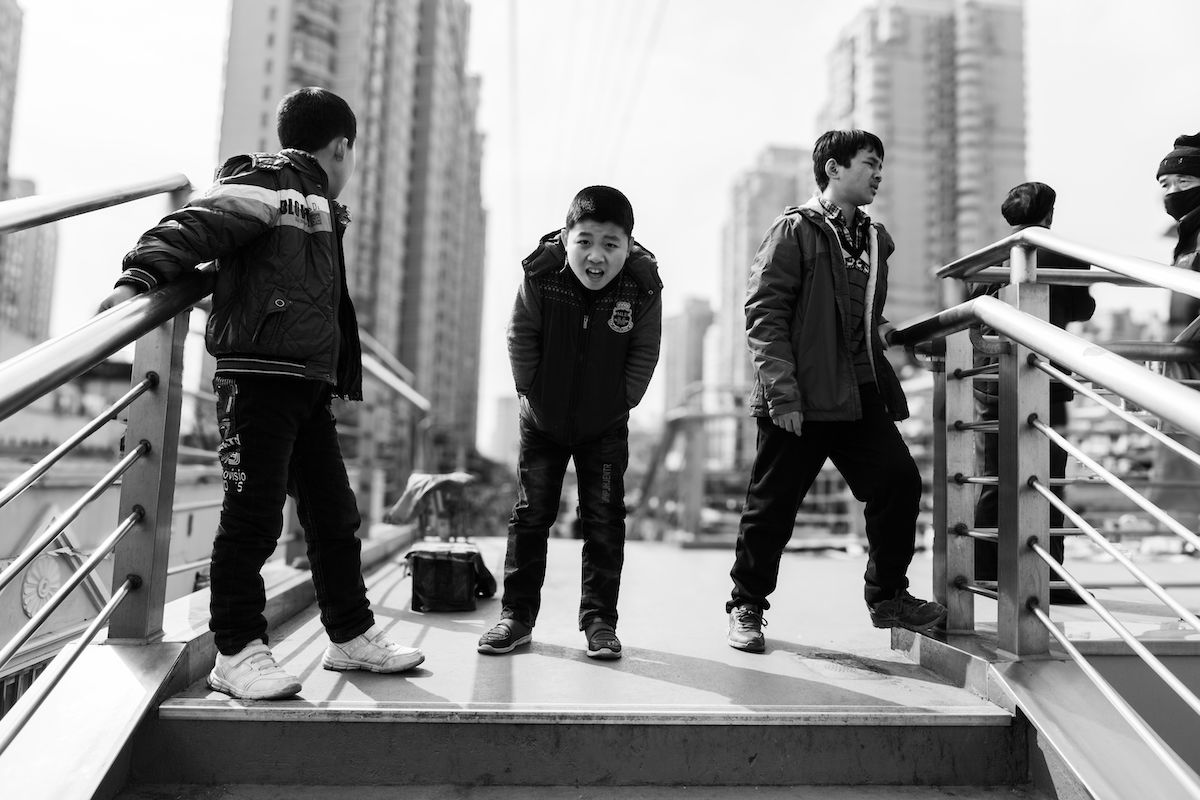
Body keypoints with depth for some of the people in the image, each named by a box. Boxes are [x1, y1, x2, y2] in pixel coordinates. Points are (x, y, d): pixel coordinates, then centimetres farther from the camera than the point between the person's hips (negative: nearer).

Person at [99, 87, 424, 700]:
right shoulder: (265, 185, -2)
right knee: (253, 514, -5)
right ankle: (237, 652, 9)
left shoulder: (320, 209, 23)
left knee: (334, 512, 11)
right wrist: (139, 276, -31)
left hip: (308, 384, 9)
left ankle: (352, 636, 23)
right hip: (257, 372, -9)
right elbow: (193, 227, -15)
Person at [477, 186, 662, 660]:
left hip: (605, 426, 0)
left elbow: (644, 354, -7)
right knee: (530, 514, 6)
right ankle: (517, 615, 18)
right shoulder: (540, 276, -19)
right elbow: (521, 337, -7)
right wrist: (530, 390, -6)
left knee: (604, 519, 2)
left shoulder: (643, 288, -20)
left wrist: (621, 402, -8)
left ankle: (599, 619, 16)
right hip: (543, 420, 1)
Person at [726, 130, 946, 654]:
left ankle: (888, 596, 19)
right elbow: (764, 315, -12)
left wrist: (883, 332, 11)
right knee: (773, 504, 1)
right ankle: (746, 607, 19)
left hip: (861, 394, 6)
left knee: (899, 480, -1)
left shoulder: (874, 239, 18)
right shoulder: (795, 231, -4)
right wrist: (783, 393, -18)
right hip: (801, 398, -6)